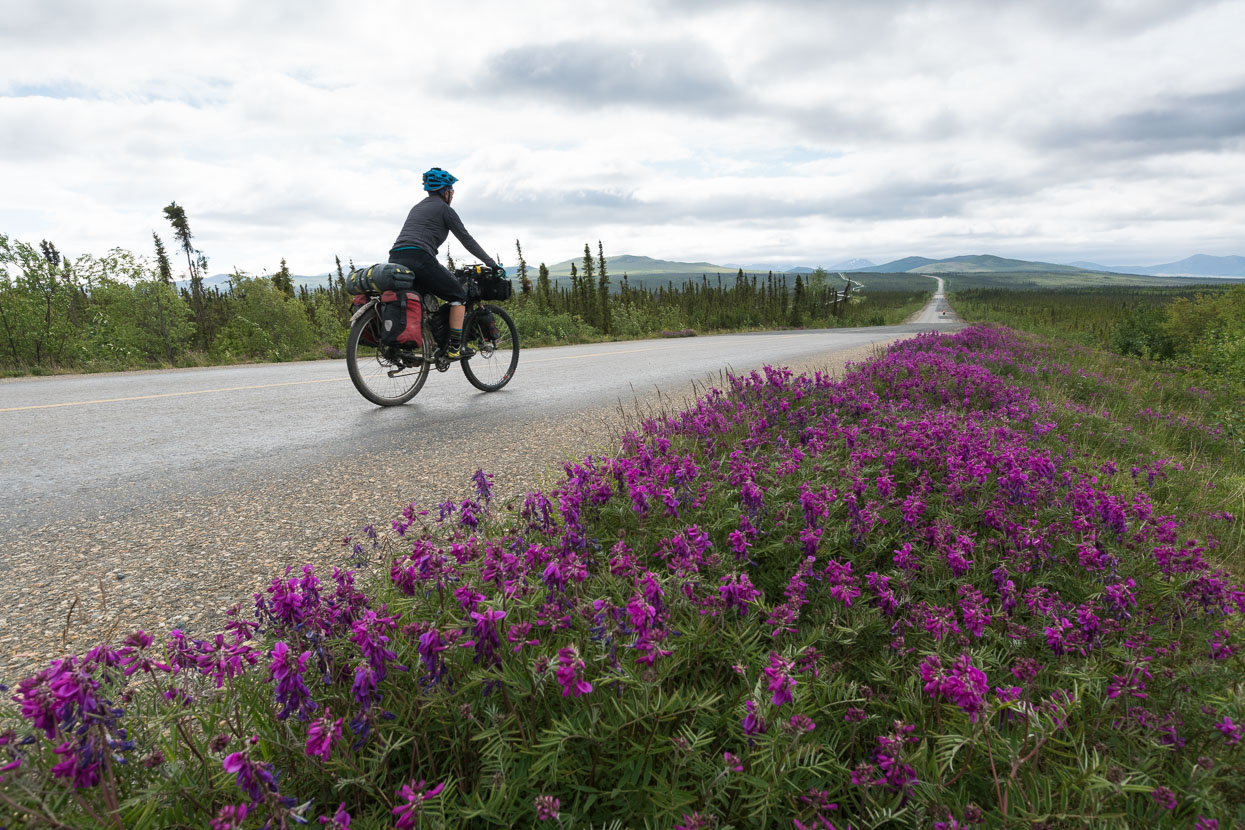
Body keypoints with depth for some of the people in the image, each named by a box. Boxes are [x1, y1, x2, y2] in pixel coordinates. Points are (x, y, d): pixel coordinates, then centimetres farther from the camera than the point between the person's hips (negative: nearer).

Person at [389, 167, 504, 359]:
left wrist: (441, 271, 41)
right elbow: (467, 240, 6)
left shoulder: (417, 207, 30)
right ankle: (455, 348, 1)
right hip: (418, 260, -8)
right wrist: (493, 264, 10)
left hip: (395, 259, 8)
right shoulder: (444, 209, 7)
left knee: (427, 297, 29)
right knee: (458, 295, 7)